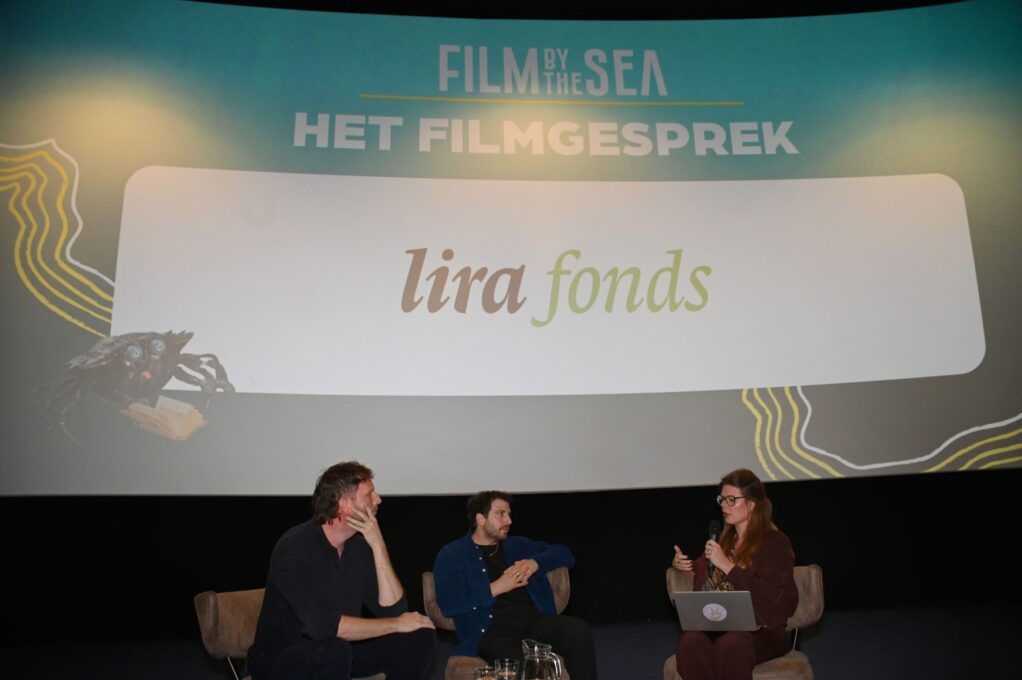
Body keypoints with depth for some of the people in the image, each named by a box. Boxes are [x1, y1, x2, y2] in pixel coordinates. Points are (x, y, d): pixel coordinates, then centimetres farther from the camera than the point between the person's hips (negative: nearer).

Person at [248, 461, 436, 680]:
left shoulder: (360, 543, -4)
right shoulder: (295, 547, -23)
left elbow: (393, 609, -11)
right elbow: (324, 626, -33)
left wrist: (378, 545, -20)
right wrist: (397, 624, -24)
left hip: (338, 651, 6)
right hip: (280, 659, -6)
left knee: (420, 637, -9)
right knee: (333, 651, -37)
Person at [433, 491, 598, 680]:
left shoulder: (518, 545, 24)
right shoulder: (451, 555, 8)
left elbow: (565, 554, 25)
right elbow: (448, 604, -6)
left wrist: (535, 563, 5)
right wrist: (495, 588, -8)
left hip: (534, 621, 5)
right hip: (491, 631, -5)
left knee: (579, 630, -26)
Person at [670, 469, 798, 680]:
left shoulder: (775, 543, 0)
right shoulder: (723, 539, 18)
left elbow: (770, 597, -14)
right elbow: (702, 574, 34)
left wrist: (727, 566, -16)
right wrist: (681, 563, 13)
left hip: (763, 631, -4)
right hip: (718, 625, 4)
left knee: (730, 645, -38)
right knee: (690, 642, -31)